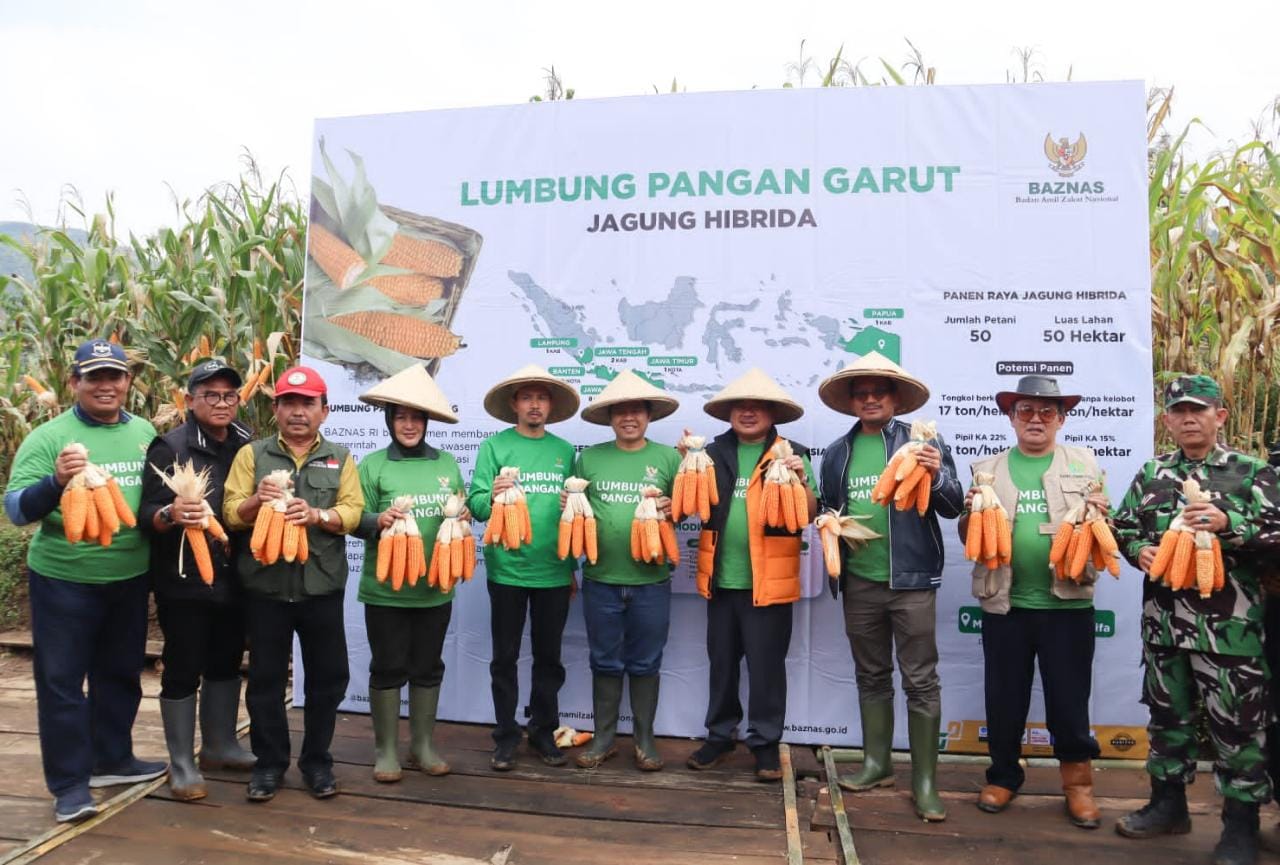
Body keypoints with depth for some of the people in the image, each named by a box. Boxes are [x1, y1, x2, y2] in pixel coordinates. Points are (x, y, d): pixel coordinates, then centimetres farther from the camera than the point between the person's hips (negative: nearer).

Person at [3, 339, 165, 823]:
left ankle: (113, 759, 35)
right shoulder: (47, 437, -11)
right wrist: (56, 481, -32)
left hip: (129, 577, 4)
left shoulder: (145, 433, 2)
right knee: (61, 681, 5)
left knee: (121, 674, 18)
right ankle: (69, 782, 18)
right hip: (63, 580, -4)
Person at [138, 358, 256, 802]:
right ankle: (182, 764, 18)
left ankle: (219, 745, 35)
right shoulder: (170, 448, -9)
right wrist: (170, 514, -34)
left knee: (226, 664, 17)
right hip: (184, 580, -5)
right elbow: (147, 514, -14)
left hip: (232, 578, 5)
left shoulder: (248, 447, 5)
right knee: (183, 669, 4)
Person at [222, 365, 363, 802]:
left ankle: (317, 761, 24)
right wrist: (256, 501, -19)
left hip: (322, 587, 1)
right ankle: (269, 763, 25)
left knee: (327, 677, 7)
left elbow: (353, 512, -3)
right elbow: (230, 513, 1)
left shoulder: (340, 458, 8)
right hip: (265, 586, 0)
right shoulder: (252, 454, 7)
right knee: (265, 678, 9)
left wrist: (316, 514, -21)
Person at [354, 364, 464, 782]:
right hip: (385, 588, -3)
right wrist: (378, 521, -23)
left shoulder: (447, 463, 6)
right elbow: (356, 521, -3)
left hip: (435, 587, 3)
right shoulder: (372, 464, -2)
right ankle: (385, 749, 23)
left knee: (428, 667, 13)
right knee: (387, 668, 7)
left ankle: (423, 745, 28)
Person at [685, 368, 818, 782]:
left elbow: (808, 517, -4)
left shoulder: (793, 454, -2)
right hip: (721, 579, 3)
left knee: (766, 665, 7)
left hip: (768, 581, -3)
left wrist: (802, 480, -21)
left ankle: (765, 742, 23)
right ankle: (719, 734, 31)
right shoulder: (714, 453, 6)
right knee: (721, 661, 15)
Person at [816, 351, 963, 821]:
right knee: (871, 677, 16)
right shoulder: (837, 453, 8)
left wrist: (937, 475, -24)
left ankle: (925, 780, 12)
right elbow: (827, 509, 18)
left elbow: (952, 507, -5)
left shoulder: (923, 442, -4)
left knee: (921, 681, 1)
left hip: (910, 580, -4)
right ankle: (877, 763, 29)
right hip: (859, 582, 4)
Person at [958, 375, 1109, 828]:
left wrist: (1101, 516, -12)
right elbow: (968, 538, 9)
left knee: (1069, 698, 8)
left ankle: (1078, 782, 27)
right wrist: (971, 513, -12)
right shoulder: (988, 469, 6)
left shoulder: (1084, 464, 6)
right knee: (1003, 697, 11)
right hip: (1004, 603, 1)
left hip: (1067, 602, -1)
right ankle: (1004, 776, 29)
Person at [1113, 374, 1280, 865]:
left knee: (1237, 722, 3)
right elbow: (1123, 526, 15)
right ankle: (1167, 803, 29)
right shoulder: (1151, 474, 11)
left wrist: (1228, 523, -21)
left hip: (1229, 624, -4)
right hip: (1164, 619, 4)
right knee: (1168, 713, 15)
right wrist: (1139, 550, -4)